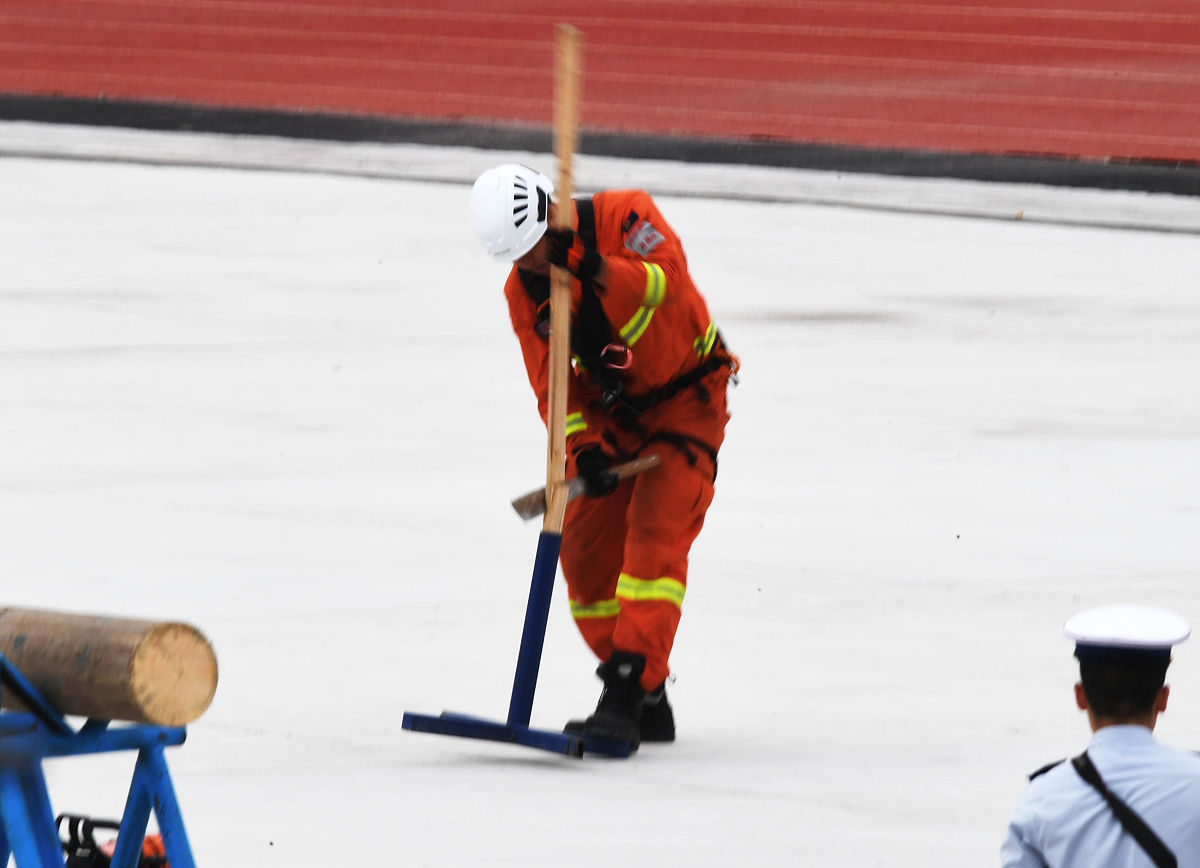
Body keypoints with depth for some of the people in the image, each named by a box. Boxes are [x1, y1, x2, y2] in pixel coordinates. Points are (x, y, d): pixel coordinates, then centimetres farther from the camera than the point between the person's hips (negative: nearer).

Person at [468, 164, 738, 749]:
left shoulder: (622, 216, -20)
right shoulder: (523, 289, -4)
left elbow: (669, 279, -35)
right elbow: (552, 384, -5)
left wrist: (598, 271, -51)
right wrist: (583, 447, -22)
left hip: (686, 400, -6)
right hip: (612, 412, 6)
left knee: (654, 534, -20)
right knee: (585, 548, -1)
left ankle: (628, 696, -25)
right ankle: (647, 704, 11)